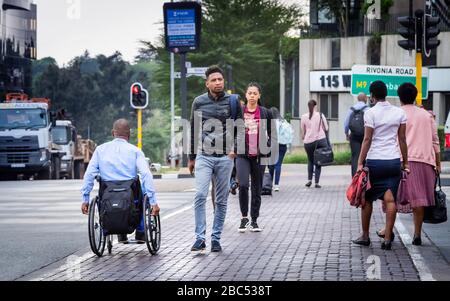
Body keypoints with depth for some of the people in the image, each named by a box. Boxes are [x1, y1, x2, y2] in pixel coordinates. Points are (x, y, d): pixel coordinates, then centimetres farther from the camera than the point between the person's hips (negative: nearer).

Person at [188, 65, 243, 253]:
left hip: (225, 158, 0)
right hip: (203, 156, 0)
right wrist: (191, 157, 13)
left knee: (221, 200, 5)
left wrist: (235, 149, -5)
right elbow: (193, 131, 12)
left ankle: (216, 239, 13)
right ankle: (200, 238, -10)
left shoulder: (232, 102, 3)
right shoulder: (199, 102, 5)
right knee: (200, 196, -14)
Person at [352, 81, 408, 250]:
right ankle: (387, 239, -4)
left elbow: (367, 139, -9)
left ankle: (365, 236, 18)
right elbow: (402, 139, 6)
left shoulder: (370, 113, -7)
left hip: (374, 161, -3)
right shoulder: (400, 113, 4)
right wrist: (405, 162, 12)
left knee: (367, 199, 11)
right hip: (394, 161, 3)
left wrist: (360, 163, -7)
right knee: (390, 199, 0)